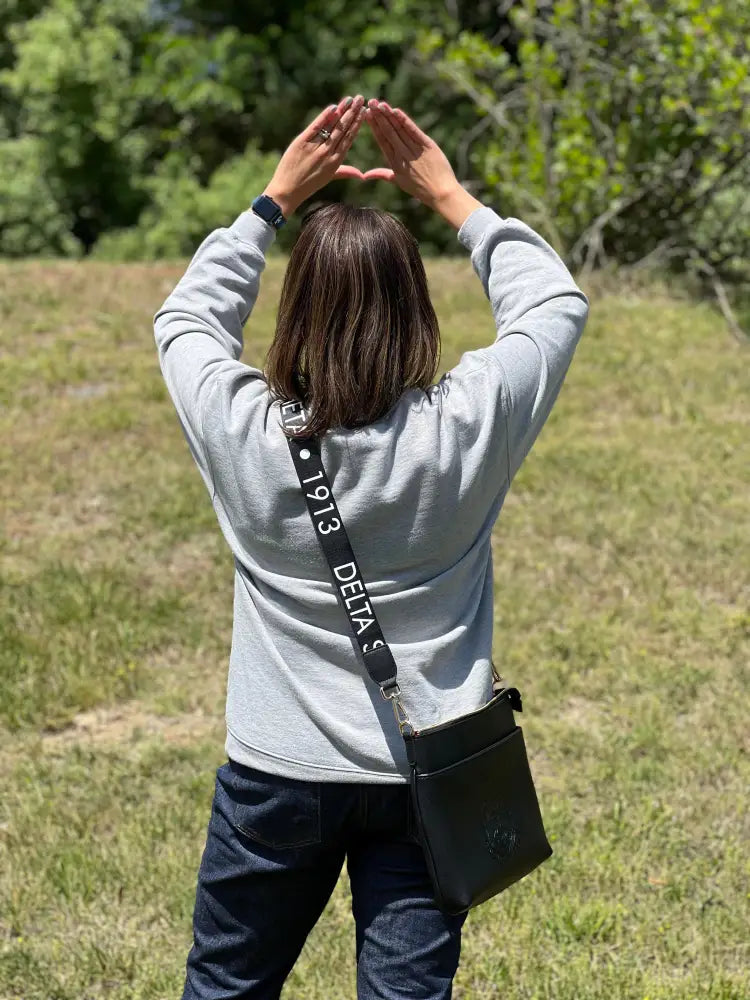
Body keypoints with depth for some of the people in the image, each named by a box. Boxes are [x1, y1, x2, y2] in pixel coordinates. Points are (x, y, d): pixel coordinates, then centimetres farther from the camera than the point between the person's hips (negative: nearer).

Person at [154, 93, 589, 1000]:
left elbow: (186, 317, 7)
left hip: (277, 776, 0)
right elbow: (557, 301, 4)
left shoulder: (245, 431, -16)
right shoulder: (464, 428, -16)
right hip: (429, 779, 0)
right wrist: (452, 198, 6)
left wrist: (276, 199, 7)